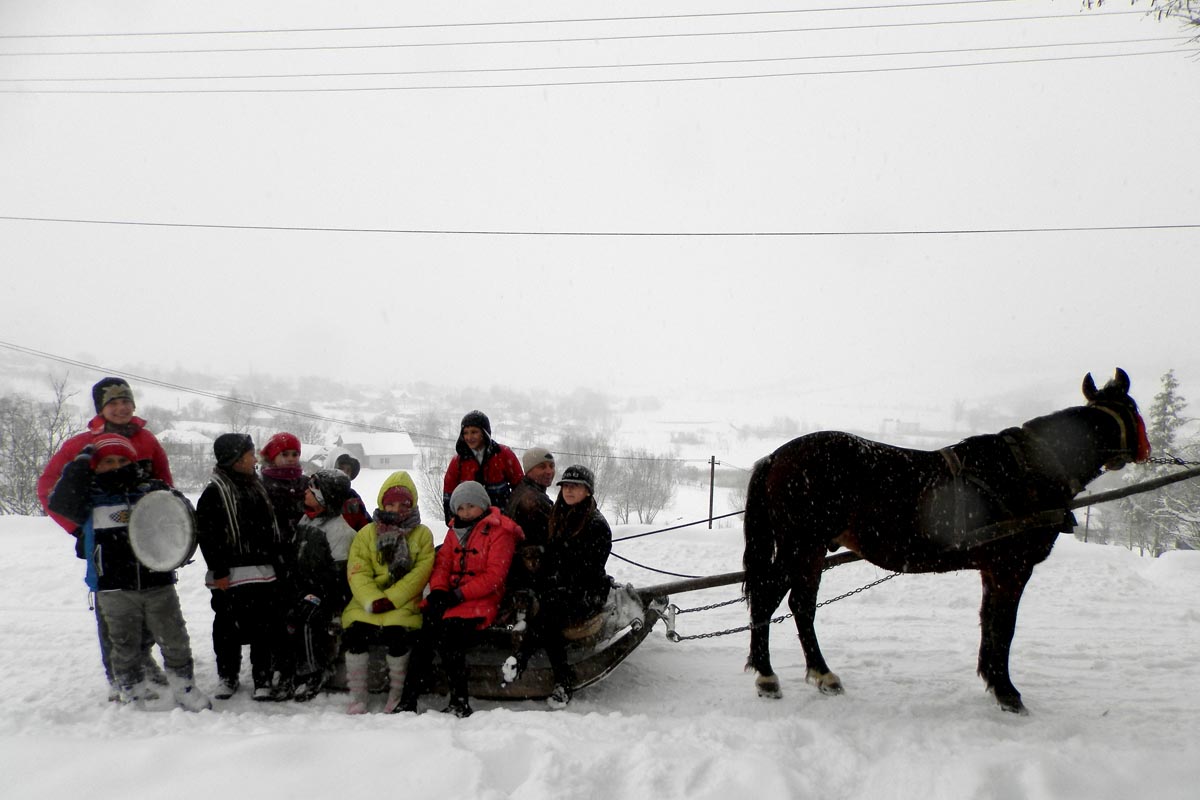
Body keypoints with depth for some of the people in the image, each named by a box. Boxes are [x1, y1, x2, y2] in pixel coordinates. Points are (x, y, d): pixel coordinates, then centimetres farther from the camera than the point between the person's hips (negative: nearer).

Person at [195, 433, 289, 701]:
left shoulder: (257, 486, 15)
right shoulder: (215, 491, -8)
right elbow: (206, 535, -12)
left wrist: (278, 561, 17)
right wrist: (218, 571, -14)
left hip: (264, 573, 6)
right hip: (232, 576, -6)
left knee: (267, 628, 4)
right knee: (228, 628, 7)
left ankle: (264, 680, 12)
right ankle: (227, 677, 23)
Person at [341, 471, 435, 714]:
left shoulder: (422, 534, 8)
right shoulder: (367, 534, 12)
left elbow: (420, 573, -4)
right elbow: (357, 573, 0)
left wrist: (391, 599, -15)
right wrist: (373, 601, -17)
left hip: (404, 602, -2)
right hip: (368, 602, 2)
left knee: (398, 631, -31)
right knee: (355, 629, -26)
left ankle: (397, 694, -8)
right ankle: (357, 698, -12)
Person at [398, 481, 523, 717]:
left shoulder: (499, 531, -3)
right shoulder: (455, 530, 19)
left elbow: (494, 575, -11)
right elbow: (442, 563, 13)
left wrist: (458, 595, -16)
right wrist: (439, 591, -8)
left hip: (482, 598, -6)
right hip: (451, 597, 6)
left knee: (448, 635, -29)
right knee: (425, 632, -21)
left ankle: (460, 702, -21)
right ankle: (408, 699, -21)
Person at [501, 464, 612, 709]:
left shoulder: (597, 525, -4)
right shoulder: (556, 519, 16)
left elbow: (590, 571, -10)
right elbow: (547, 559, 16)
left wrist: (563, 591, -18)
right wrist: (540, 587, -1)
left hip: (587, 595, -4)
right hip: (557, 591, 4)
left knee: (550, 611, -35)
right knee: (549, 624, -29)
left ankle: (520, 658, -37)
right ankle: (564, 682, -29)